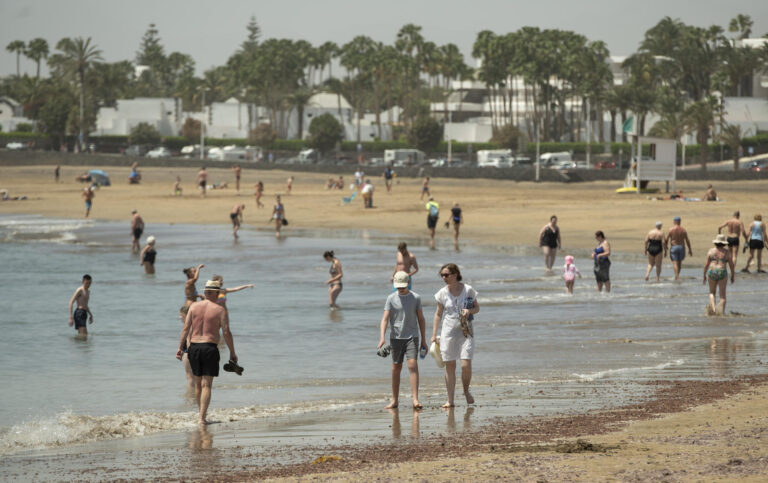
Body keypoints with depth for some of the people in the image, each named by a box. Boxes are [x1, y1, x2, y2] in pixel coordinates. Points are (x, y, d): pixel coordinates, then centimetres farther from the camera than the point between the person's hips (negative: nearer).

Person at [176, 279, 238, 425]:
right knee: (207, 385, -4)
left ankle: (202, 412, 27)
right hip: (210, 348, -4)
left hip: (194, 347, 4)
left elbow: (186, 328, 1)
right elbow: (226, 333, -6)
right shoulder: (220, 310, -3)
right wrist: (232, 353, 1)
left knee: (198, 383, 17)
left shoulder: (194, 306, 5)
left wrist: (180, 347, 3)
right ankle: (202, 418, -13)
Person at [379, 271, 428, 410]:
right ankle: (394, 400, 15)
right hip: (396, 337, 1)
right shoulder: (391, 298, 1)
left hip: (412, 336, -1)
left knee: (413, 365, -14)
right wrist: (382, 337, -19)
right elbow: (385, 319, -6)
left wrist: (423, 340, 8)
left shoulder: (415, 298, 3)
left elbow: (421, 319, 9)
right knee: (396, 368, 6)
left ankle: (415, 399, -17)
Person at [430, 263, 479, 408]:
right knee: (450, 366, 2)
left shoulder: (468, 290, -4)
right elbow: (438, 314, 9)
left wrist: (469, 311, -15)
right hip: (448, 331, 2)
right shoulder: (443, 293, 1)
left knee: (466, 365, -12)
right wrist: (434, 335, 5)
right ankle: (450, 400, 8)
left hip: (465, 331, -2)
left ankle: (466, 391, 15)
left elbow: (477, 308, 8)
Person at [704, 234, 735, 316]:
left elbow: (706, 264, 1)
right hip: (722, 274, -1)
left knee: (712, 292, 16)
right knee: (722, 295, 6)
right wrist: (732, 275, 13)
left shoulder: (711, 251, 1)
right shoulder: (727, 252, -1)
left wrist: (704, 275, 10)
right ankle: (722, 312, -2)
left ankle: (713, 308, -4)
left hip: (712, 273, 1)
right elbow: (731, 264, 2)